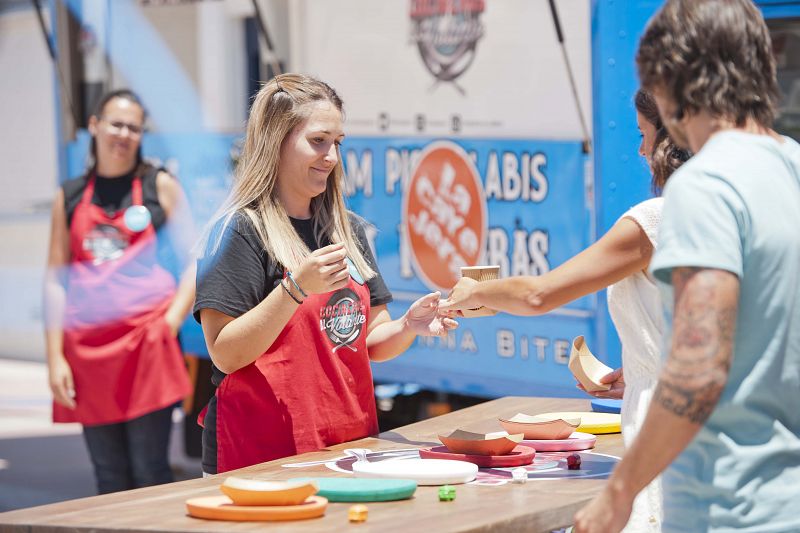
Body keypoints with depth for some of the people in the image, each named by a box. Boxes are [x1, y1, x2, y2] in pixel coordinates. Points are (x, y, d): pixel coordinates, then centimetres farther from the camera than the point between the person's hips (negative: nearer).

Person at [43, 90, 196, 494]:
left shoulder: (160, 186, 8)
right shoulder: (69, 197, 14)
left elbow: (194, 262, 5)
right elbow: (56, 281, 11)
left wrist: (171, 322, -9)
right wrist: (55, 357, 3)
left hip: (146, 338, -2)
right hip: (87, 347, 3)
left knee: (149, 474, -5)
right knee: (109, 479, 5)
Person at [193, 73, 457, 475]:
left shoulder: (348, 229, 12)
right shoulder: (237, 231, -9)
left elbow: (369, 342, 14)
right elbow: (225, 355, -15)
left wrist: (409, 326, -7)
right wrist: (296, 287, -25)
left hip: (352, 441, 6)